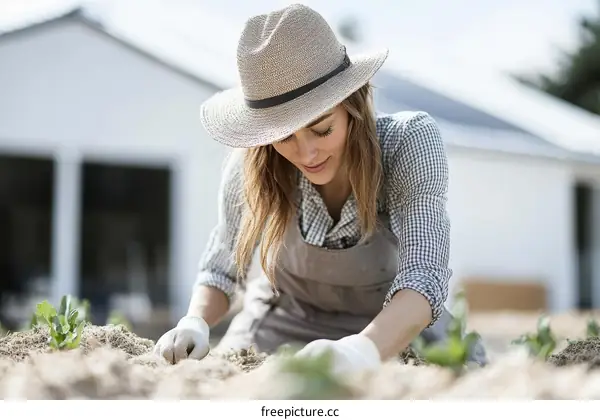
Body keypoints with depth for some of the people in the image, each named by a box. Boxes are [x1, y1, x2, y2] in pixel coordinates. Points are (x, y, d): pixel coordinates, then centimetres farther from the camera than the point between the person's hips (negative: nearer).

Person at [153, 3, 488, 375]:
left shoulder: (410, 142, -28)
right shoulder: (252, 168, -21)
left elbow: (423, 276, -40)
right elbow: (221, 269, -5)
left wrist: (365, 350, -60)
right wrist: (195, 324, -28)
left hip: (397, 328, -1)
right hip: (286, 324, 1)